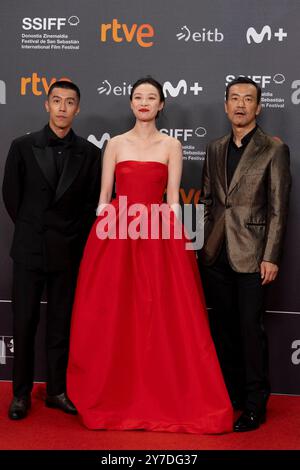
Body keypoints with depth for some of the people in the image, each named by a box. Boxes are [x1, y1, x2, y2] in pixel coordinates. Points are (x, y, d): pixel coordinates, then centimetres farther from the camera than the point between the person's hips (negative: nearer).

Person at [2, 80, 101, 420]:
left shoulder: (88, 153, 2)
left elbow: (93, 202, 6)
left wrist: (74, 237, 4)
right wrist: (30, 229, 9)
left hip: (67, 252, 1)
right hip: (29, 250, 0)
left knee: (60, 324, 9)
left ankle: (56, 390, 23)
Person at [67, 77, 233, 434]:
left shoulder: (171, 146, 7)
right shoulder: (115, 144, 9)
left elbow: (172, 199, 3)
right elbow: (104, 196, 7)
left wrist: (176, 239, -6)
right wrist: (99, 236, -1)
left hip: (158, 238, -1)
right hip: (116, 237, 1)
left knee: (163, 320, 0)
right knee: (111, 319, 4)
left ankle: (163, 400, 15)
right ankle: (113, 397, 20)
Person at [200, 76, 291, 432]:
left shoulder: (274, 150, -3)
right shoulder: (215, 149, 12)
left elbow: (278, 208, -7)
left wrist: (271, 257, -12)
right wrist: (200, 244, 8)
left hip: (251, 255, -5)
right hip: (216, 254, 5)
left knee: (250, 329, 1)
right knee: (223, 328, 13)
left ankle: (255, 404, 15)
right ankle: (230, 395, 28)